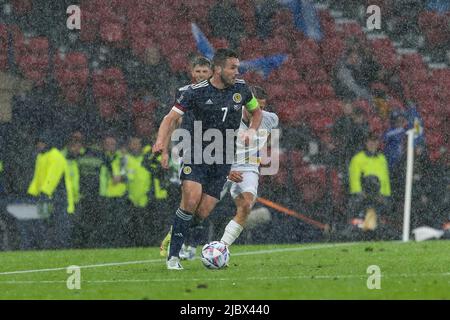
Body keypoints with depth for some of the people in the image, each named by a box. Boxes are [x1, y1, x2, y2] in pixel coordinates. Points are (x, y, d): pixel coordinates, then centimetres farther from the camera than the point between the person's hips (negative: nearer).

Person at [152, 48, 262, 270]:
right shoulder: (196, 92, -8)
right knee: (191, 200, -22)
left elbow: (256, 111, 22)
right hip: (196, 153, -4)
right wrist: (161, 143, -24)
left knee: (203, 212, -7)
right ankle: (173, 256, -13)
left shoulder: (241, 89, 4)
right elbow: (171, 118, -7)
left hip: (223, 160, 4)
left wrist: (252, 130, 2)